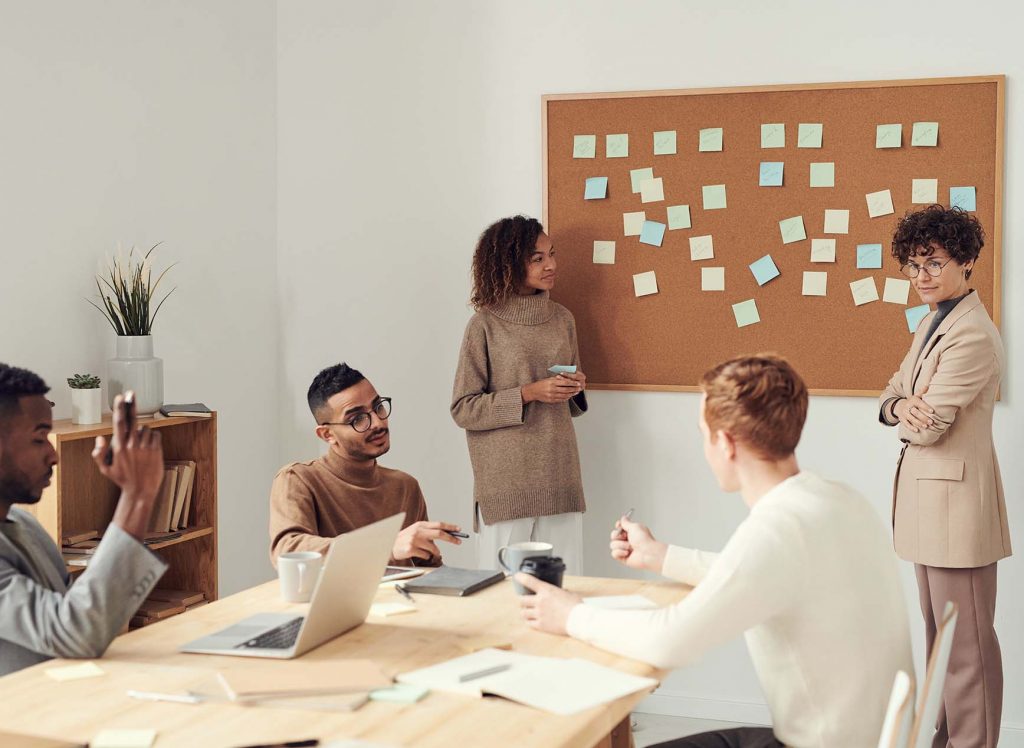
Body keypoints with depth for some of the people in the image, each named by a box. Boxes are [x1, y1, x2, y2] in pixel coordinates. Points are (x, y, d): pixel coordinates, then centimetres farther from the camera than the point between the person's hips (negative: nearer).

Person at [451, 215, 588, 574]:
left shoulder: (562, 318, 11)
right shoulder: (485, 324, -4)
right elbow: (463, 409, -6)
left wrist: (576, 388, 0)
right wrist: (528, 394, -14)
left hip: (559, 474, 4)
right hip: (506, 481, -4)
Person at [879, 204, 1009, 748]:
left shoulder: (972, 335, -20)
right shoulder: (932, 322, 13)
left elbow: (929, 427, -21)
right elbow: (893, 393, 13)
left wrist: (908, 414, 1)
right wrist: (901, 406, -11)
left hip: (956, 496, -10)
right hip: (927, 494, 10)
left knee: (966, 640, -1)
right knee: (938, 631, 19)